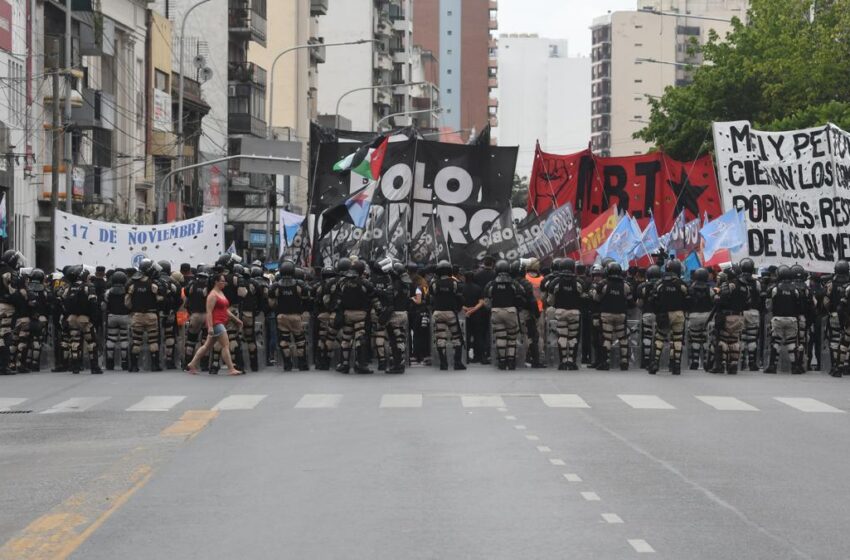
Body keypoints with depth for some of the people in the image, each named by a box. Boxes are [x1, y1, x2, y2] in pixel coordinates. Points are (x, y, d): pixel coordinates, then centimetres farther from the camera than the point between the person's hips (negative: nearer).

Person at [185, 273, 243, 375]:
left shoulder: (221, 293, 18)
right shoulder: (213, 295, -11)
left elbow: (226, 310, 24)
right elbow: (209, 312, -18)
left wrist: (236, 319, 19)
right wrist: (210, 326, -24)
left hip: (221, 324, 10)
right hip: (216, 323, -10)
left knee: (207, 346, 13)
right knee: (226, 345, -11)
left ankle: (192, 365, 19)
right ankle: (231, 369, -11)